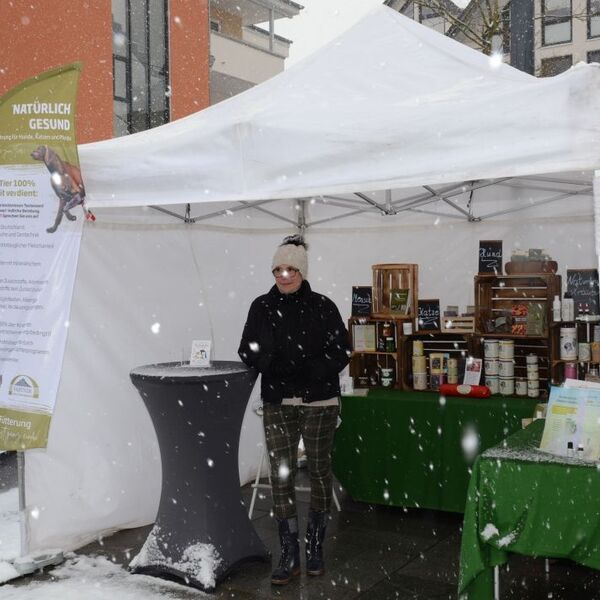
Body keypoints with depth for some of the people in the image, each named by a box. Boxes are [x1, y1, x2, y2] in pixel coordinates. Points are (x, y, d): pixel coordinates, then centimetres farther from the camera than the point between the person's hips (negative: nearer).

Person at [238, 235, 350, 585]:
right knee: (281, 476, 0)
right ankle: (290, 556, 11)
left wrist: (309, 369, -21)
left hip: (319, 403, -1)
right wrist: (269, 362, -19)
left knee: (319, 472, 9)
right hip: (277, 403, 1)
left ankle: (316, 547, 27)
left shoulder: (322, 307, -3)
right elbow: (248, 351, 2)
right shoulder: (262, 307, 2)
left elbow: (341, 352, -5)